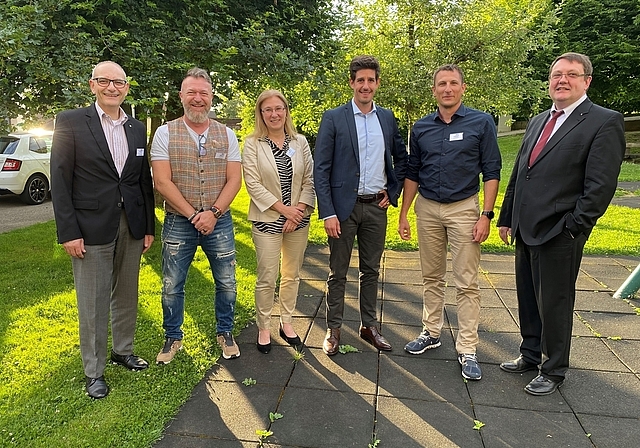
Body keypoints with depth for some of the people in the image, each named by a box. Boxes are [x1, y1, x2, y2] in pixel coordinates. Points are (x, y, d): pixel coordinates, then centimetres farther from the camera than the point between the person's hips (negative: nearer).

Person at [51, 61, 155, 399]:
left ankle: (123, 350, 36)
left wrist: (149, 227, 8)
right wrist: (68, 232, -12)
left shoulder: (137, 129, 9)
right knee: (93, 302, 5)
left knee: (127, 294, 16)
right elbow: (60, 180, -7)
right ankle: (93, 371, 22)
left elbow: (144, 180, 11)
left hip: (132, 226, 5)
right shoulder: (70, 122, -4)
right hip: (92, 228, -4)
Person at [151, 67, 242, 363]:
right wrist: (193, 215, -14)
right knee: (172, 286, 9)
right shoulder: (165, 133, -2)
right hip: (178, 223, -1)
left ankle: (224, 333, 31)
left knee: (227, 283, 10)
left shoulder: (226, 135, 4)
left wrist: (213, 213, -14)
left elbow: (234, 180, -1)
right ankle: (173, 338, 30)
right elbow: (162, 182, -8)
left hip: (219, 222, 2)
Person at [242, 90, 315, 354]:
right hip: (268, 220, -3)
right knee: (267, 278, 1)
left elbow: (309, 180, 3)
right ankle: (263, 328, 19)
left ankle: (286, 322, 29)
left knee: (292, 275, 13)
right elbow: (253, 184, -10)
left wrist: (299, 209, -10)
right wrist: (284, 209, -14)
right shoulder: (252, 144, -4)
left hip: (298, 220, 3)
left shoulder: (300, 142, 5)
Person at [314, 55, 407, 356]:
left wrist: (393, 191, 8)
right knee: (338, 272, 6)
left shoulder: (387, 118, 8)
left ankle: (369, 325, 27)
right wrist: (328, 213, -15)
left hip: (376, 207, 4)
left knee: (371, 270, 13)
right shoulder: (334, 118, -4)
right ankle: (334, 329, 20)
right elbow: (321, 170, -8)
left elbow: (401, 158, 20)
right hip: (344, 206, -3)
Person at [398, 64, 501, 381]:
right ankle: (431, 332, 27)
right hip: (427, 209, 3)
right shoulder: (421, 128, 5)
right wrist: (403, 214, 7)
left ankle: (467, 349, 9)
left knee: (466, 282, 0)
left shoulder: (481, 123, -3)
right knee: (431, 277, 12)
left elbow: (491, 172, -3)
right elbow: (412, 174, 10)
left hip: (464, 208, -3)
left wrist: (486, 215, -11)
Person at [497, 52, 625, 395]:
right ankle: (531, 355, 36)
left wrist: (573, 228, -16)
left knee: (554, 303, 6)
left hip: (559, 234, -7)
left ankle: (553, 370, 25)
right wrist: (506, 218, 15)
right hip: (526, 230, 7)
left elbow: (601, 186, -14)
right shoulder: (538, 121, 15)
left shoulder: (605, 122, -7)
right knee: (528, 299, 17)